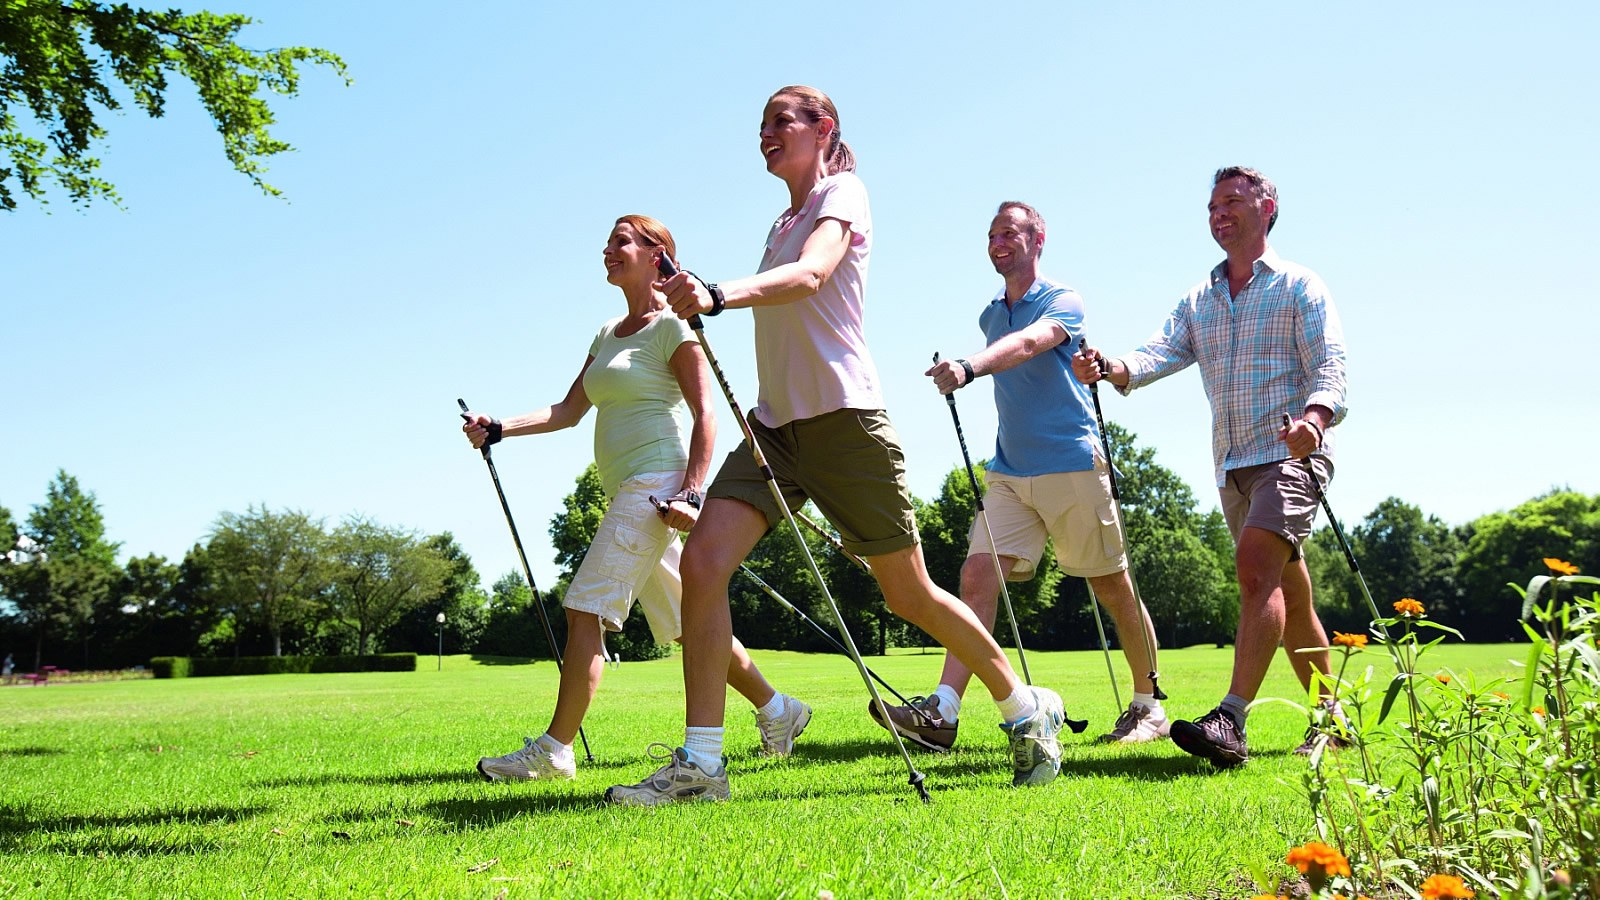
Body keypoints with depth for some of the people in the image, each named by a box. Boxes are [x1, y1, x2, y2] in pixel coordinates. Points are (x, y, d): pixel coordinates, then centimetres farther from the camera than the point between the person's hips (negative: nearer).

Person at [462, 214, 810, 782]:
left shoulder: (672, 326, -4)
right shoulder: (607, 335, 20)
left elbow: (705, 415, -10)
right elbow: (569, 410, 17)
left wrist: (691, 493, -21)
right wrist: (497, 429, 5)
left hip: (657, 483, -9)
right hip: (626, 493, 9)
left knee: (585, 609, -13)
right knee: (684, 622, 12)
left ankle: (553, 751, -10)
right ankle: (776, 710, 22)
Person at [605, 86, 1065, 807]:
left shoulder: (842, 193, -5)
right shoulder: (783, 222, 20)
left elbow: (810, 274, -26)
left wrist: (717, 296, -43)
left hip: (842, 416, -7)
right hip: (775, 422, 7)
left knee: (909, 594, 1)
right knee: (702, 563, -14)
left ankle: (1029, 711, 24)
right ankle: (698, 763, -10)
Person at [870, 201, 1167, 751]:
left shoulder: (1063, 302, -6)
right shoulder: (989, 317, 16)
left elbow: (1028, 343, -28)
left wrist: (969, 368, -45)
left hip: (1073, 466, -5)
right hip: (1009, 472, 6)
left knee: (1113, 589, 4)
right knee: (977, 575, -12)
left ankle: (1148, 707, 20)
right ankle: (941, 712, -20)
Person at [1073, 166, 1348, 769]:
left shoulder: (1300, 287, 1)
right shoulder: (1198, 301, 17)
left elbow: (1330, 368, -10)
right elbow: (1162, 352, 0)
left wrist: (1313, 417, -33)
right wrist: (1110, 369, -23)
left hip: (1291, 453, -6)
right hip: (1232, 464, 6)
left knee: (1257, 567, -25)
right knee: (1288, 595, 12)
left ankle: (1231, 721, -33)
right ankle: (1332, 715, 24)